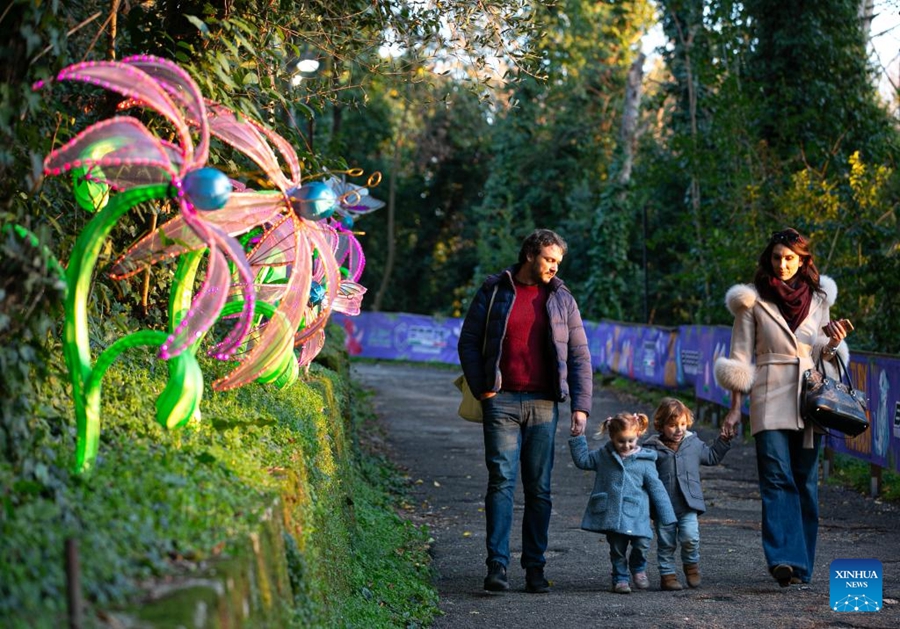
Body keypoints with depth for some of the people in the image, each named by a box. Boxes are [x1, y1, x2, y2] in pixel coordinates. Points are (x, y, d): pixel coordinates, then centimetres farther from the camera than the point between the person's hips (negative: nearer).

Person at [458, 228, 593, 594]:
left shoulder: (561, 299, 10)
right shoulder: (495, 291, 5)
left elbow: (579, 355, 9)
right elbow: (468, 341, 6)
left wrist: (581, 405, 1)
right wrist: (481, 388, -3)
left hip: (543, 404, 2)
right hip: (502, 401, -2)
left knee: (539, 488, 4)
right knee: (501, 480, -10)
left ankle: (535, 568, 11)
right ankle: (497, 566, -11)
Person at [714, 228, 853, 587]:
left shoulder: (819, 298, 11)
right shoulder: (753, 300, 3)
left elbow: (823, 355, 17)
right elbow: (740, 358, 3)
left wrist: (834, 343, -5)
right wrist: (735, 408, -1)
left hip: (809, 399, 3)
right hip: (770, 400, -3)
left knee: (805, 480, 3)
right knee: (777, 478, -14)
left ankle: (801, 564, 11)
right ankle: (784, 560, -23)